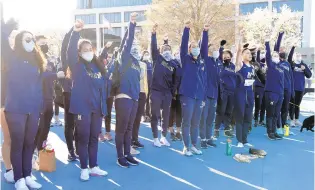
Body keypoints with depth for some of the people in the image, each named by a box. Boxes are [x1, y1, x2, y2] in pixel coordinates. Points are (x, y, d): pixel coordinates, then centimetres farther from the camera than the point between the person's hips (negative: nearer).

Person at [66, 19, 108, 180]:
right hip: (82, 108, -4)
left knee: (94, 138, 13)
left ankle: (93, 167, 26)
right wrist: (75, 32, -37)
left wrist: (104, 107, 10)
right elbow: (70, 51, -22)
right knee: (83, 139, 4)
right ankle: (84, 169, 19)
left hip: (96, 108, 5)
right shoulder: (77, 65, -2)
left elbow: (103, 88, 12)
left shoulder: (98, 67, 11)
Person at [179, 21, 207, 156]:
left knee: (196, 123, 12)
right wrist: (186, 29, -16)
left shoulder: (202, 61, 12)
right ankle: (186, 147, 12)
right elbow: (183, 45, -9)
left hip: (199, 96, 4)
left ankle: (194, 145, 24)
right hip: (187, 95, -4)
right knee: (186, 122, 2)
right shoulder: (186, 59, -2)